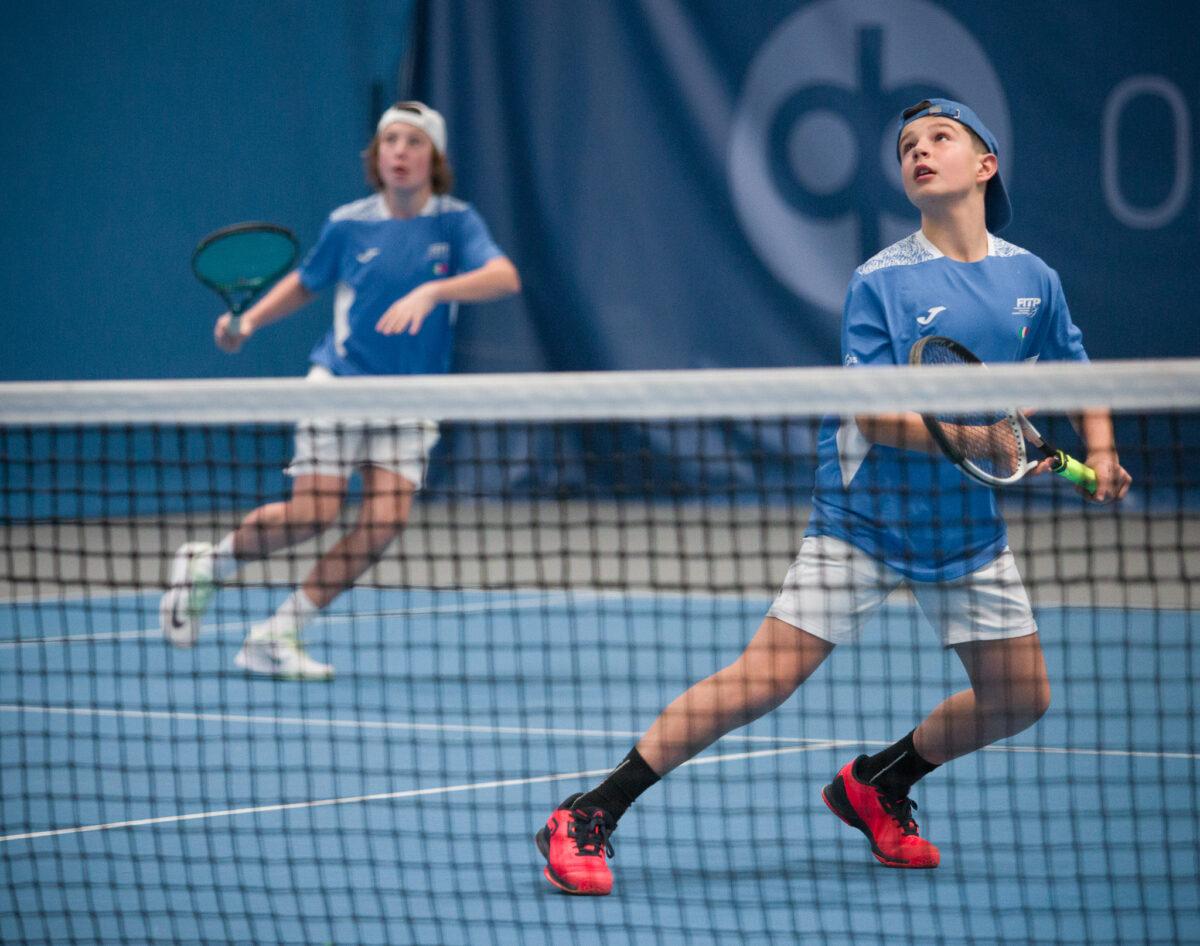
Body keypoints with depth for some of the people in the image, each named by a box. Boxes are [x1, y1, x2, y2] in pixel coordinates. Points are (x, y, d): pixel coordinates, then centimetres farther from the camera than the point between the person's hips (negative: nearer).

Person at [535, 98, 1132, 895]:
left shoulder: (1032, 278, 1)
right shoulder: (882, 281, -12)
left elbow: (1077, 374, 17)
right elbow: (873, 416, -19)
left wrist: (1100, 455, 0)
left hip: (968, 528, 5)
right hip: (863, 520, -5)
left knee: (1021, 697, 6)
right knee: (762, 681, -14)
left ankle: (878, 785, 30)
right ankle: (586, 820, -10)